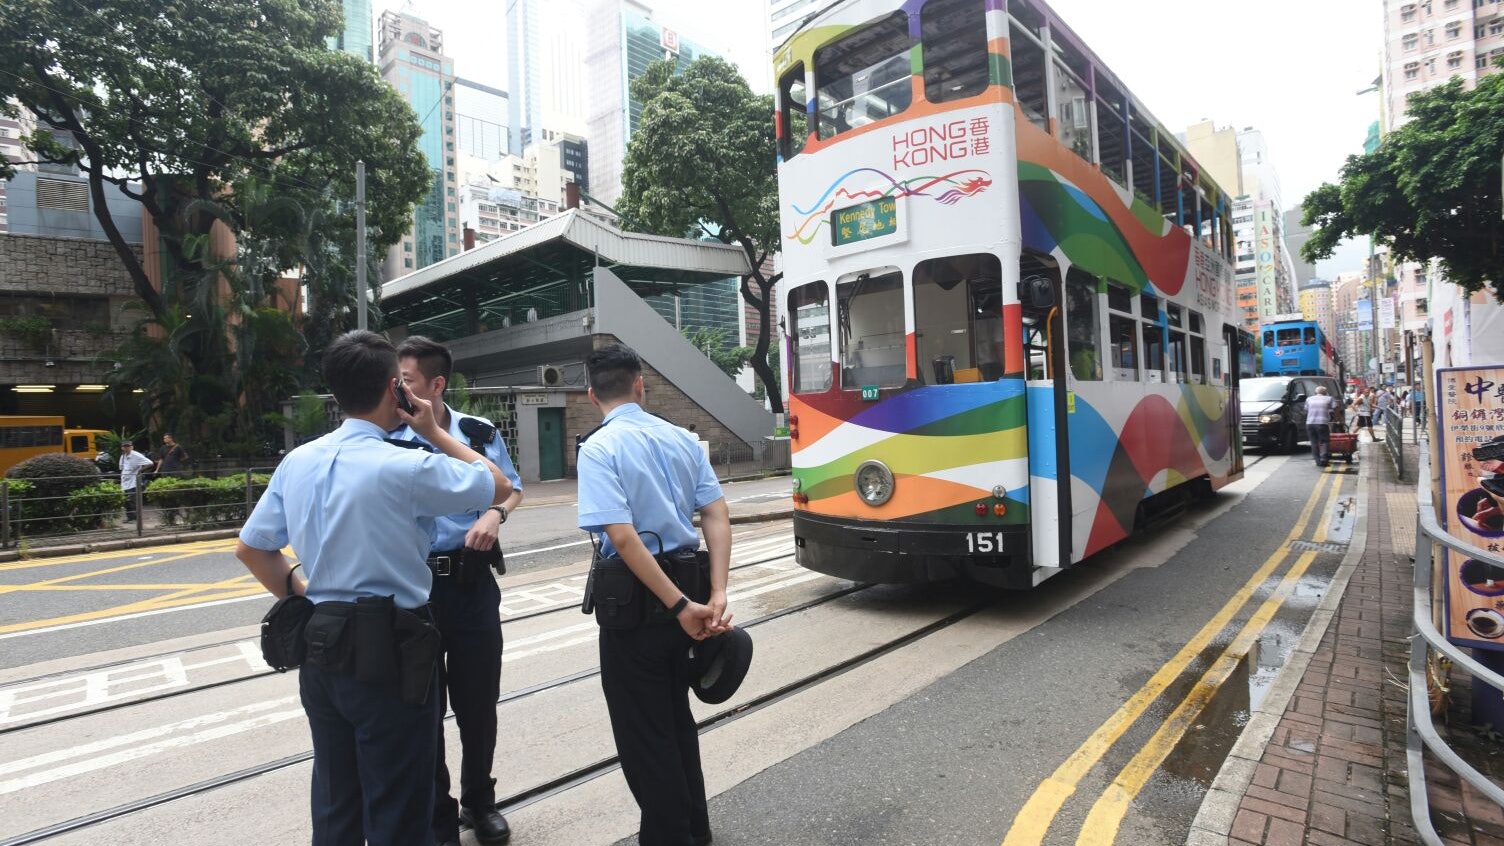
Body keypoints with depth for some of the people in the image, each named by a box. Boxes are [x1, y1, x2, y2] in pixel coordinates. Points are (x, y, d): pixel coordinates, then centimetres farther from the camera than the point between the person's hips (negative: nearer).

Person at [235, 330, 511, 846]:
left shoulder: (297, 462, 2)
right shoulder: (407, 467, -19)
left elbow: (250, 549, 13)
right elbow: (500, 488, -7)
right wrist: (434, 433, -1)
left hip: (320, 649, 7)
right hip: (388, 652, -7)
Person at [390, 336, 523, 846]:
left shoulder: (480, 433, -3)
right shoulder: (387, 440, -6)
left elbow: (512, 488, 10)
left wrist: (495, 514, -10)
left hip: (473, 582, 1)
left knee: (479, 700, 14)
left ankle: (479, 803, 39)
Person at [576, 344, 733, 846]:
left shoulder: (598, 449, -14)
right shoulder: (682, 438, 4)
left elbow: (623, 537, -24)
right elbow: (717, 516, -4)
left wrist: (681, 606, -21)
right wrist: (717, 594, -9)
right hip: (684, 586, 7)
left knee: (642, 730, 11)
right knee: (675, 714, 24)